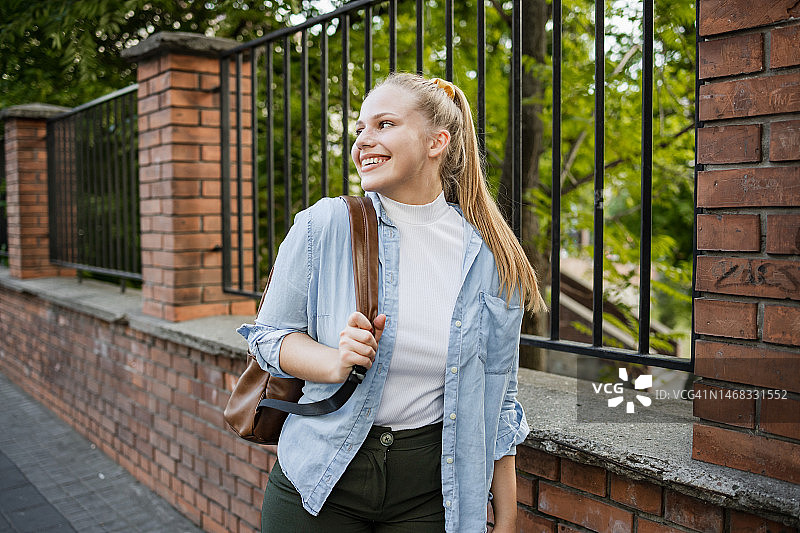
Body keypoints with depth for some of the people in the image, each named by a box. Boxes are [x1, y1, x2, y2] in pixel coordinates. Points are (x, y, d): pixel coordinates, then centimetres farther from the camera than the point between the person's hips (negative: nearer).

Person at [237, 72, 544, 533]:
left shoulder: (492, 258, -5)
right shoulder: (322, 226, -10)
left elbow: (497, 399, 2)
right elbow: (269, 334, -1)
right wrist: (334, 363, -22)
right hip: (319, 482, 0)